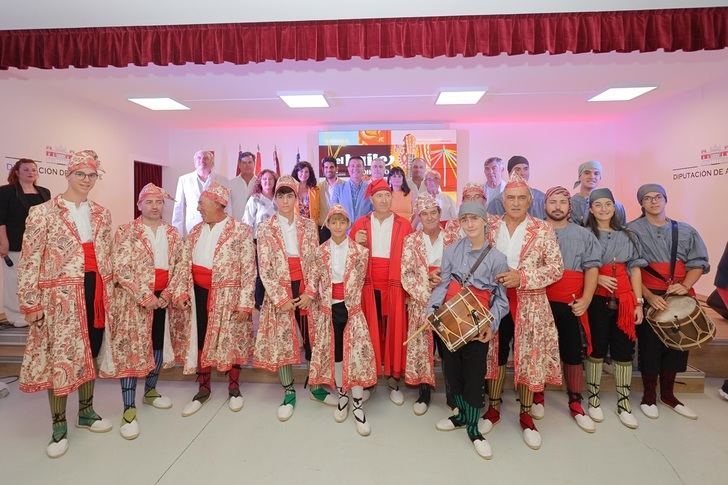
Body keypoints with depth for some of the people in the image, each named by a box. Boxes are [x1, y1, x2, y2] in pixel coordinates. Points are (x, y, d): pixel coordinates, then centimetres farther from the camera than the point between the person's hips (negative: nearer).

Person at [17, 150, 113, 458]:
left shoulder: (102, 214, 10)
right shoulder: (43, 212, -4)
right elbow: (29, 260, -6)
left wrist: (108, 293, 12)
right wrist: (30, 303, -9)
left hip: (95, 291, 4)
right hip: (61, 294, -4)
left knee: (90, 352, 13)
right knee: (60, 357, 1)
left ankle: (86, 412, 31)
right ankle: (59, 427, 17)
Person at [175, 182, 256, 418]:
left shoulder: (241, 231, -9)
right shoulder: (195, 231, 9)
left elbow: (248, 269, -12)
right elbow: (185, 264, 11)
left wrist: (244, 301, -15)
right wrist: (182, 291, 0)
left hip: (227, 295, -5)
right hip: (199, 294, 5)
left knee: (230, 339, 6)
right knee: (199, 339, 11)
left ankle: (234, 388, 26)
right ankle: (203, 389, 28)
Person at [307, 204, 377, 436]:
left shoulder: (360, 251, -3)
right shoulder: (320, 252, 2)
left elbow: (360, 282, 4)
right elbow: (314, 284, 6)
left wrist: (351, 303, 5)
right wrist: (316, 313, 7)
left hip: (352, 309, -2)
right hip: (328, 309, 2)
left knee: (356, 353, -6)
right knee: (334, 353, 12)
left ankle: (358, 405, 6)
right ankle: (341, 397, 30)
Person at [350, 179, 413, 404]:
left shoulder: (403, 225, 5)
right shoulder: (360, 224, 8)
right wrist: (356, 244, -10)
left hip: (394, 286, -1)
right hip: (368, 285, 1)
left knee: (394, 330, 2)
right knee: (369, 330, 4)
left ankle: (394, 381, 15)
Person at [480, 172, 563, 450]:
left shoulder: (542, 230, -3)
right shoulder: (491, 227, 3)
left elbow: (557, 268, -6)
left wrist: (522, 277, -17)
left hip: (530, 304, -1)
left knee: (528, 357, 6)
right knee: (495, 355, 11)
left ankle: (526, 415, 25)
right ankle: (494, 408, 29)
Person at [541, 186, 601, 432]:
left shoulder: (584, 235, 8)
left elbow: (592, 268, 3)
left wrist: (586, 299, -9)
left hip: (572, 306, 1)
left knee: (574, 355, 7)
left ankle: (575, 404, 21)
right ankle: (537, 398, 24)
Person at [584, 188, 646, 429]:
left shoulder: (627, 235, 11)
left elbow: (635, 269, 7)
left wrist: (638, 302, 1)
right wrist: (597, 278, -16)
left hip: (624, 298, 3)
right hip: (597, 298, -3)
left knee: (624, 349, 5)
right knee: (597, 348, 3)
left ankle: (623, 402, 17)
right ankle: (593, 397, 17)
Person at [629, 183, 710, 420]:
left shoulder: (685, 231, 8)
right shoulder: (633, 230, -4)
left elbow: (698, 263, 6)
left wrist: (685, 286, -13)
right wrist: (648, 296, -18)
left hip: (679, 296, 4)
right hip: (648, 297, -4)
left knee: (676, 345, 11)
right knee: (650, 346, 1)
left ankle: (668, 394, 29)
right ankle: (649, 396, 18)